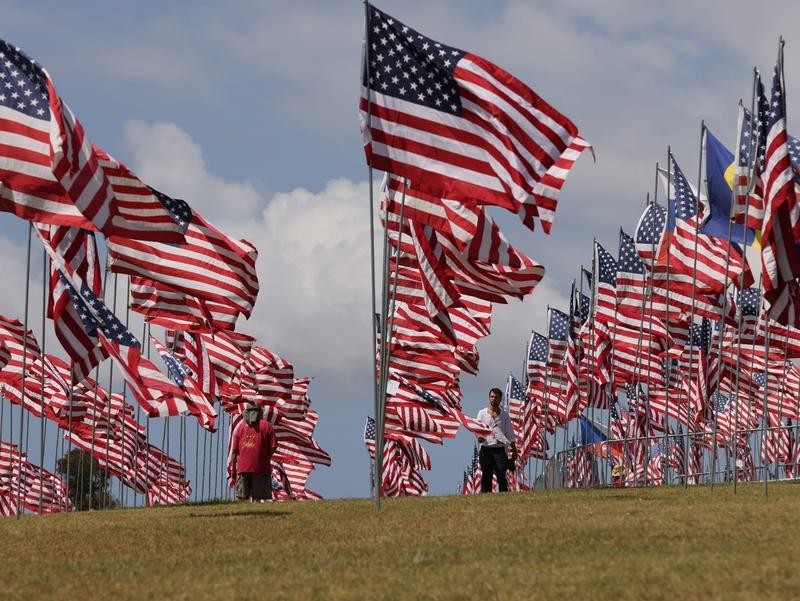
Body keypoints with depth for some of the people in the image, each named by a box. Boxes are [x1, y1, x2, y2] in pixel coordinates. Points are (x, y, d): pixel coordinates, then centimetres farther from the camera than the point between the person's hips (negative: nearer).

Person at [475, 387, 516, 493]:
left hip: (499, 449, 0)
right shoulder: (482, 413, 11)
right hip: (486, 449, 0)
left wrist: (514, 451, 8)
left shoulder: (504, 415, 12)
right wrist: (479, 437, -19)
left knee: (501, 476, -11)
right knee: (486, 476, 1)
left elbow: (510, 436, 13)